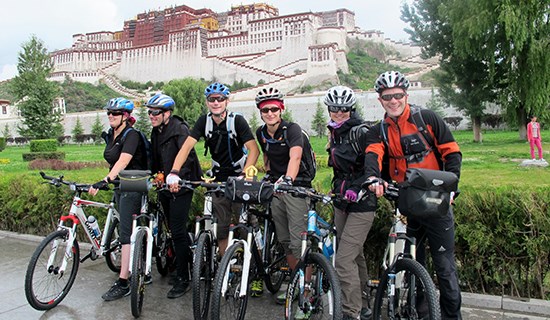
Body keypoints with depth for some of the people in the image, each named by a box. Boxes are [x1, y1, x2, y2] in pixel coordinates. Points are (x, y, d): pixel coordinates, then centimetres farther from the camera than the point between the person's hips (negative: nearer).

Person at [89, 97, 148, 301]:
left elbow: (123, 161, -29)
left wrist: (105, 181, -39)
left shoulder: (131, 135, -15)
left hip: (133, 187, -9)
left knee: (127, 232, -10)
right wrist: (108, 181, 16)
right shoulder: (111, 135, 10)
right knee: (130, 230, 14)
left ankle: (123, 283, -7)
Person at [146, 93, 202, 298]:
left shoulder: (179, 129, -14)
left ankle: (182, 279, 2)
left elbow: (188, 156, -23)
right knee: (175, 229, 15)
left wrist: (177, 176, -34)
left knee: (178, 232, -8)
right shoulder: (156, 132, 12)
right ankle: (194, 264, 33)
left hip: (180, 187, -9)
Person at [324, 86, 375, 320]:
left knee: (344, 259, -12)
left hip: (361, 204, -8)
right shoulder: (334, 135, 11)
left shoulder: (361, 132, -14)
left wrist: (357, 189, -30)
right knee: (355, 255, 16)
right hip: (341, 203, 8)